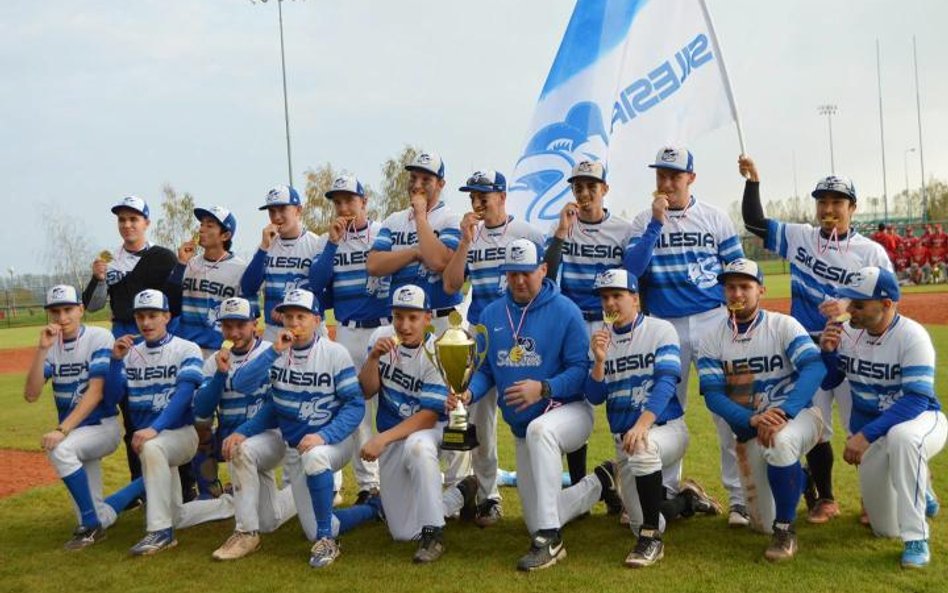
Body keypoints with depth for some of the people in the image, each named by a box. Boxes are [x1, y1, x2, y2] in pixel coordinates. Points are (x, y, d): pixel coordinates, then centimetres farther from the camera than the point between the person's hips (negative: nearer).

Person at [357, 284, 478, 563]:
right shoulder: (382, 337, -4)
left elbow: (429, 416, -20)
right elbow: (366, 392, -4)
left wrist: (382, 438, -29)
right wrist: (374, 357, -22)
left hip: (428, 431, -4)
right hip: (391, 438, 4)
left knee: (417, 445, -43)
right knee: (404, 533, 0)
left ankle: (433, 532, -26)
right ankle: (460, 495, 26)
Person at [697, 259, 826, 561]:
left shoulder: (783, 326, -8)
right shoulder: (712, 340, -1)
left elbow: (815, 367, -21)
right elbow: (713, 395, -9)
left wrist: (783, 412, -36)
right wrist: (754, 420, -27)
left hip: (798, 415, -3)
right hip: (749, 430, 3)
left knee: (781, 441, -40)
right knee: (764, 525, 5)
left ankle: (785, 530, -19)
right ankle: (798, 478, 38)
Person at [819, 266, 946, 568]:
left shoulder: (912, 336, -23)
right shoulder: (847, 331, -9)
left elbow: (917, 400, -30)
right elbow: (827, 382, 2)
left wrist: (866, 434, -38)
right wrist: (827, 351, -19)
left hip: (922, 421, -5)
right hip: (871, 435, 5)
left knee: (901, 437, -43)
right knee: (885, 529, 6)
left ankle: (916, 539, -27)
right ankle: (918, 491, 41)